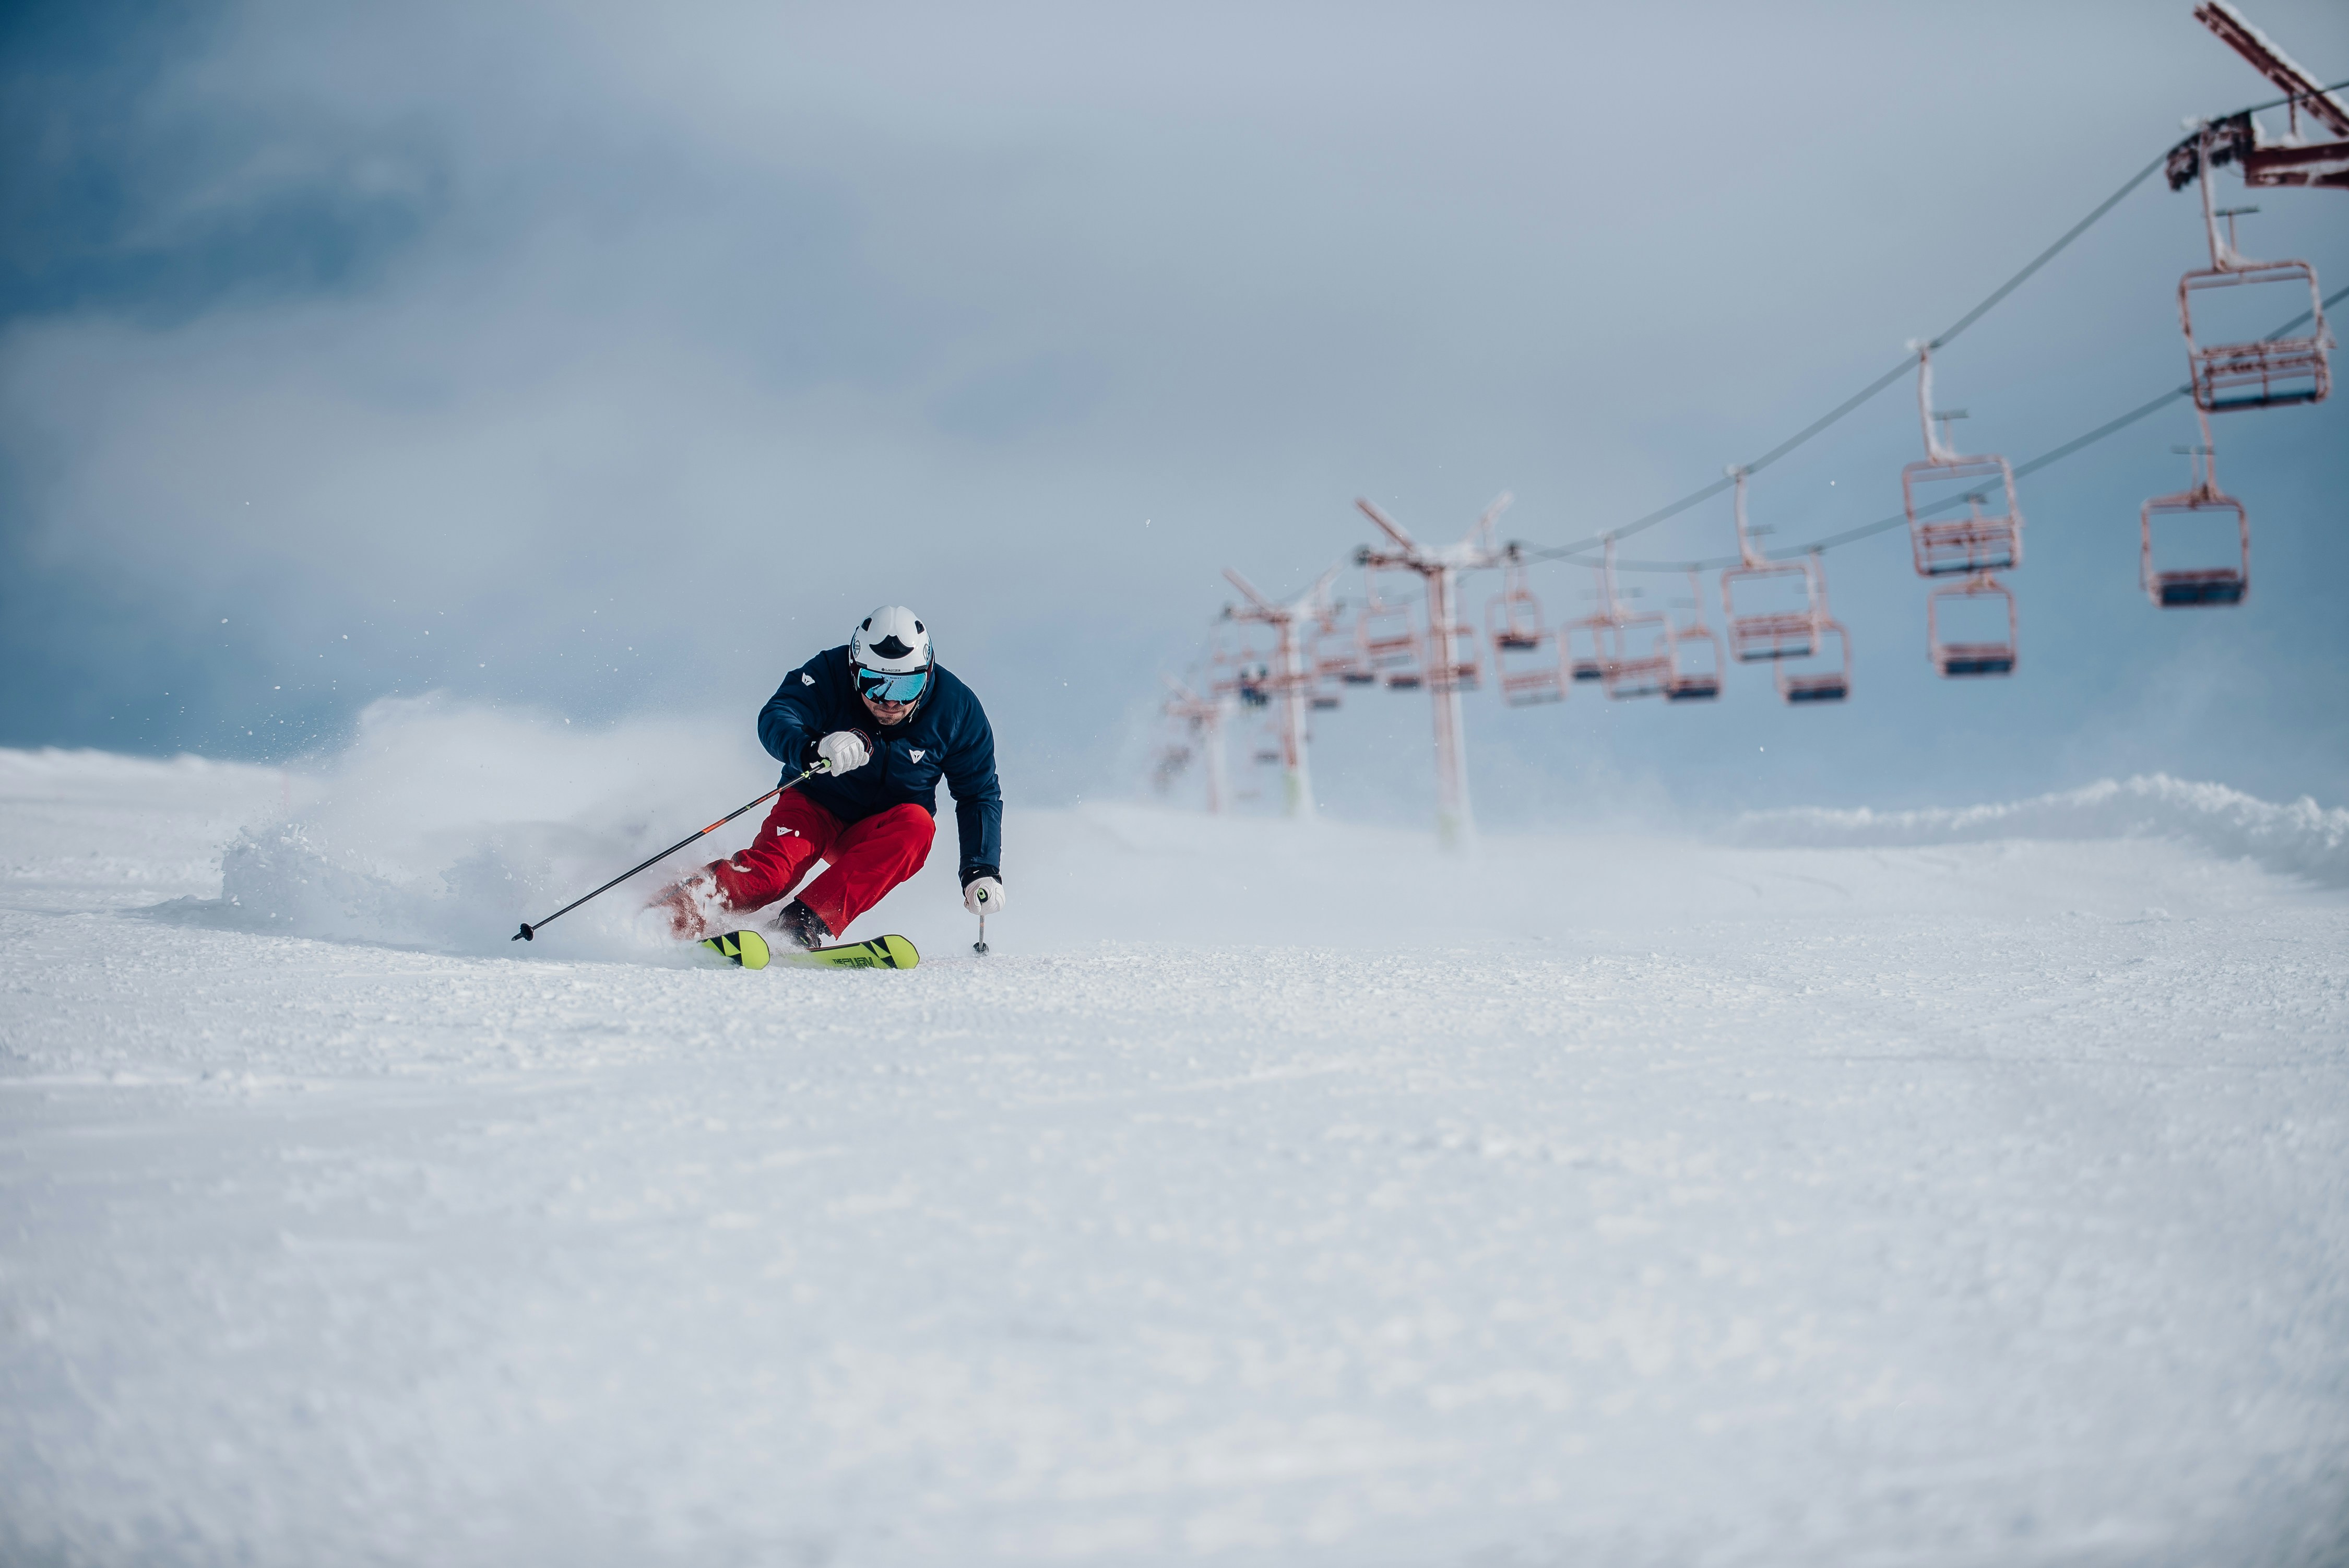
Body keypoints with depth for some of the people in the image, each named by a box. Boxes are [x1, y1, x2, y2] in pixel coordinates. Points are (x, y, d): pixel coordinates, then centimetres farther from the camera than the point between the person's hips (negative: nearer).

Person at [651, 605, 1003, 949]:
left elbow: (980, 795, -4)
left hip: (879, 837, 2)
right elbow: (775, 719, -33)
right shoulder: (830, 674, -18)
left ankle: (805, 923, -38)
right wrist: (816, 748, -55)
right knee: (771, 870, -31)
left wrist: (982, 871, -16)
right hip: (816, 808, -1)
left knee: (916, 823, -32)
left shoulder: (956, 710, -13)